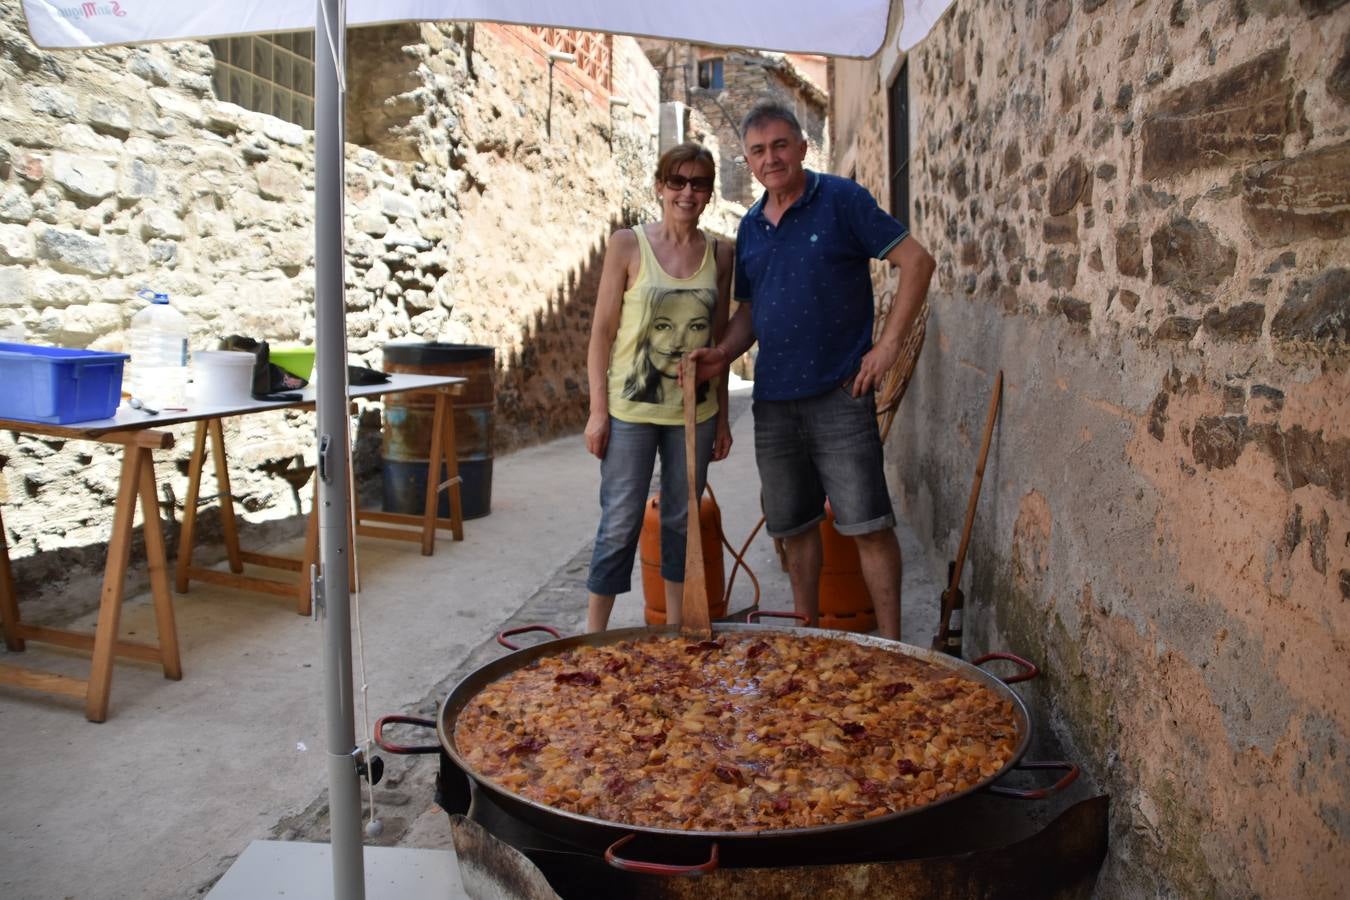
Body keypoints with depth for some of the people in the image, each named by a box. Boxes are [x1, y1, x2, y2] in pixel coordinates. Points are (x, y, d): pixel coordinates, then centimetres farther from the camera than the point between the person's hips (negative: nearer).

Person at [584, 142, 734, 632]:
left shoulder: (720, 253, 6)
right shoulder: (627, 245, -4)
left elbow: (720, 339, 10)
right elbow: (603, 330, -4)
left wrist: (722, 416, 10)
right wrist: (598, 409, -8)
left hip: (694, 411, 3)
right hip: (631, 409, -3)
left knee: (682, 521, 13)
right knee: (620, 524, 0)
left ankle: (676, 630, 27)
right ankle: (593, 635, 13)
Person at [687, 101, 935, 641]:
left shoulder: (842, 201, -4)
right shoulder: (750, 227, 13)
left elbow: (917, 262, -6)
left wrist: (889, 343, -11)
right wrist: (722, 355, 2)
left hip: (839, 394, -6)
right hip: (773, 399, 6)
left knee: (868, 525, -5)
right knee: (794, 526, 13)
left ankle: (890, 644, 7)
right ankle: (807, 635, 27)